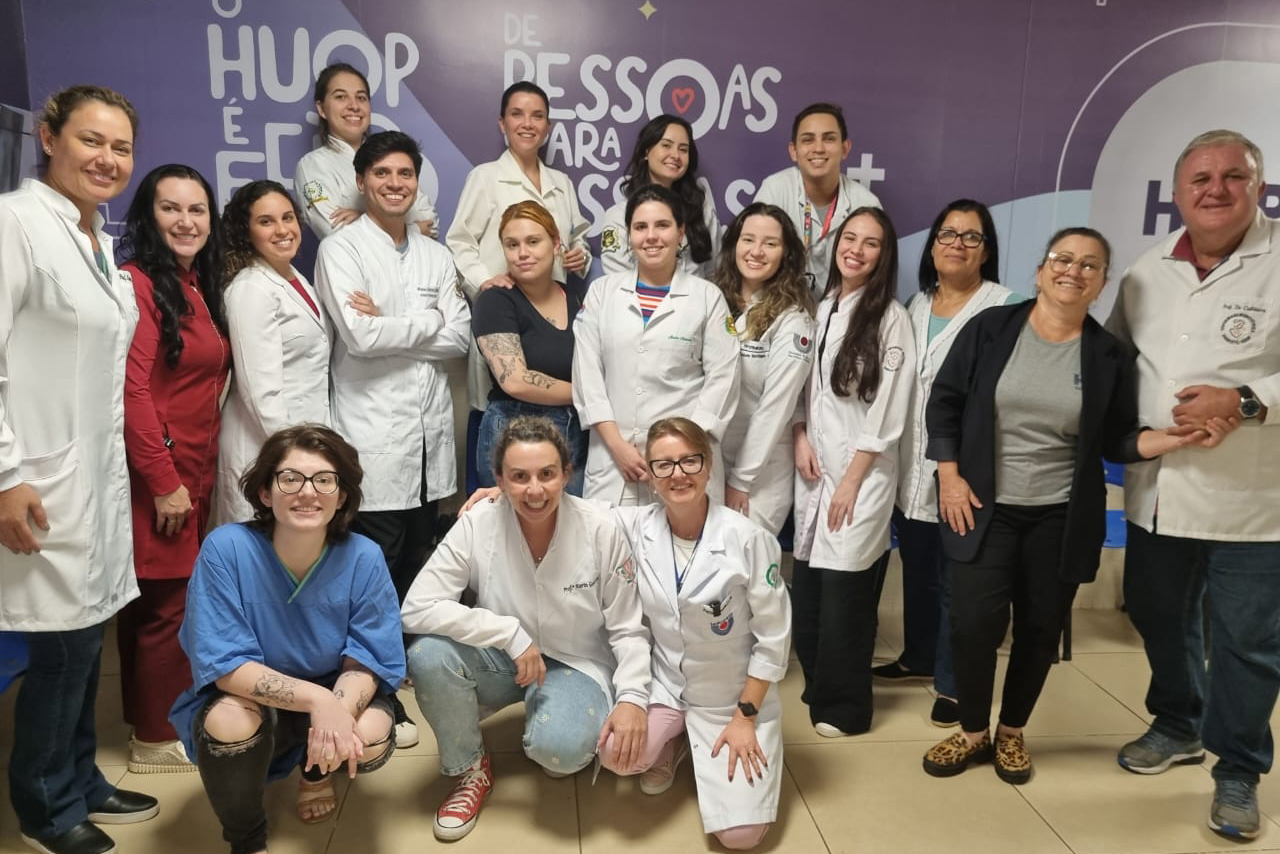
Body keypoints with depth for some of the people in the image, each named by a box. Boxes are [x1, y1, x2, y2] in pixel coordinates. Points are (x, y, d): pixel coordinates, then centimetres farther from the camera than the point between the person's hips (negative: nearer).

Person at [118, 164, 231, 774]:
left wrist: (198, 472, 12)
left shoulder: (197, 286, 13)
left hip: (193, 470, 8)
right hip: (157, 474, -8)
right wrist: (164, 481, -18)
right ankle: (157, 739, 16)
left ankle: (159, 717, 30)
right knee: (167, 605, 1)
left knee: (161, 600, 16)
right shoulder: (139, 282, -13)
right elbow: (132, 389, -19)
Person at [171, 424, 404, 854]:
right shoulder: (226, 548, -23)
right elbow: (225, 666, -23)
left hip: (336, 695, 2)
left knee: (372, 738, -28)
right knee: (229, 721, -34)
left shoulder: (363, 557, -19)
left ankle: (316, 772, 14)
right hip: (247, 698, -1)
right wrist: (316, 698, -37)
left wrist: (338, 710, -37)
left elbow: (366, 660, -14)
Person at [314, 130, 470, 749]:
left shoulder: (435, 255, 14)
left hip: (431, 430, 5)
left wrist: (391, 325, -10)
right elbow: (359, 337, -16)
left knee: (418, 564, 15)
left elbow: (458, 339, 2)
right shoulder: (341, 250, -1)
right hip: (374, 434, -5)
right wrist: (429, 322, -6)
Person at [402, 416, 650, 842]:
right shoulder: (477, 524, -18)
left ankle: (563, 745, 9)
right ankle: (471, 769, -1)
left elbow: (627, 629, -9)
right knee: (428, 654, -27)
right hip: (503, 659, 2)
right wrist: (511, 633, -30)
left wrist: (632, 697, -25)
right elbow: (416, 608, -24)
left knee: (559, 747, -32)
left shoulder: (600, 529, -18)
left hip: (578, 664, -2)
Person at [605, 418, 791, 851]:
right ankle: (673, 744, 11)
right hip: (663, 682, 2)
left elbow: (773, 639, -13)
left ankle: (704, 747, 19)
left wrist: (745, 718, -12)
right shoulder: (636, 527, -11)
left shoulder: (749, 539, -21)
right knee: (617, 755, -26)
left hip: (734, 698, -2)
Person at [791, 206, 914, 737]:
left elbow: (887, 414, -10)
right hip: (813, 469, 5)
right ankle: (817, 686, 28)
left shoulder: (891, 319, -8)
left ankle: (843, 706, 15)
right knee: (807, 587, 9)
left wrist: (851, 481, -12)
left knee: (844, 591, -2)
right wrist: (799, 437, -2)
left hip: (862, 474, -5)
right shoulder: (819, 310, 9)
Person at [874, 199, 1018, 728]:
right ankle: (918, 657, 39)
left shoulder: (1006, 308, -7)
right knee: (915, 572, 19)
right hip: (910, 468, 6)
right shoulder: (915, 306, 12)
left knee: (955, 581, 3)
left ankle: (953, 684, 20)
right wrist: (892, 457, 14)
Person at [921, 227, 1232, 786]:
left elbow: (1119, 441, 3)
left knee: (1040, 629, 9)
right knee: (974, 622, -7)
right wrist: (950, 476, -7)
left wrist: (1181, 438, -15)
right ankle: (972, 732, 17)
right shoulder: (991, 329, -3)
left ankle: (1011, 732, 31)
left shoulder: (1110, 356, 1)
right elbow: (944, 403, -1)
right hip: (984, 508, -2)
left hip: (1061, 518, 2)